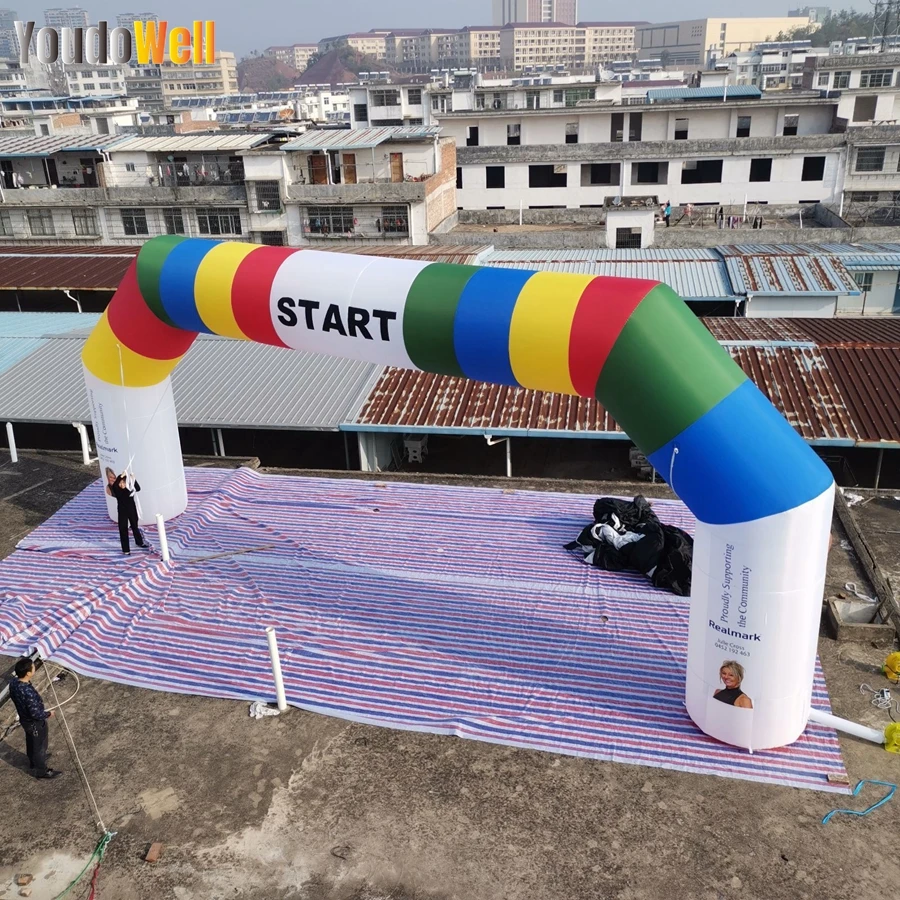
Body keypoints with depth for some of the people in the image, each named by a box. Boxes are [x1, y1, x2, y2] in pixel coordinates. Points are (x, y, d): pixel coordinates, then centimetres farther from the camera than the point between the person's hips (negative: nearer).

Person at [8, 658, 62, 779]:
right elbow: (36, 714, -33)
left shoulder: (13, 683, -16)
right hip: (35, 723, -8)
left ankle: (34, 760, 57)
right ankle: (41, 771, 36)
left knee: (31, 742, 32)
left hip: (24, 719, 8)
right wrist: (48, 714, -13)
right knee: (39, 746, 16)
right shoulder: (28, 692, -42)